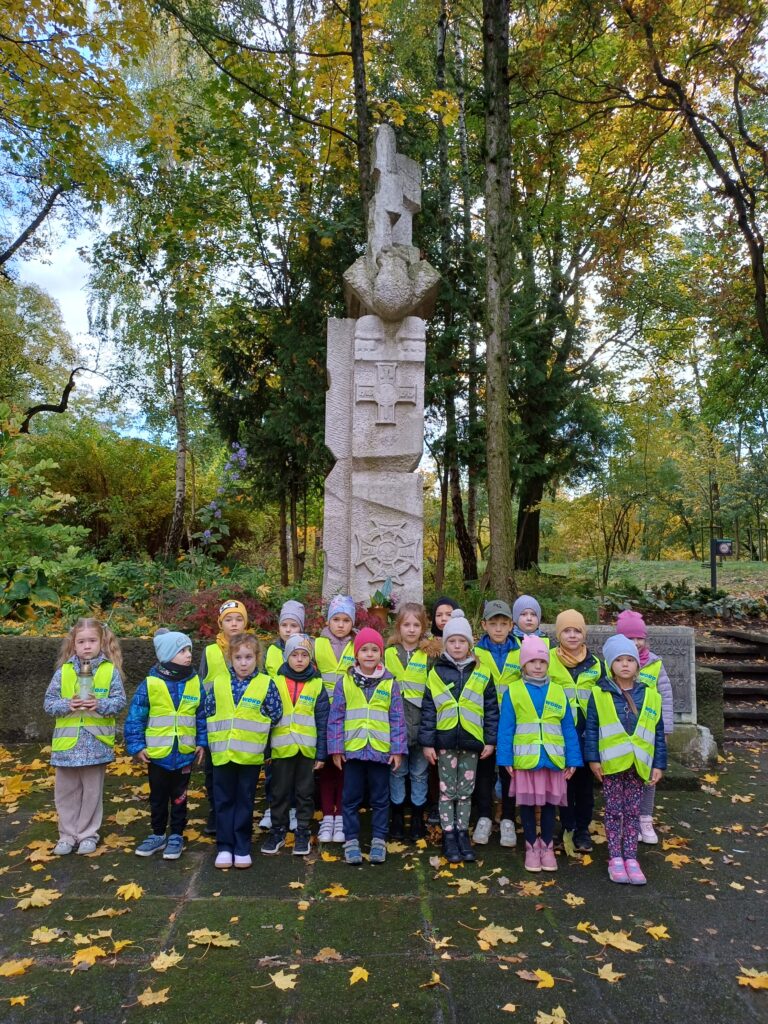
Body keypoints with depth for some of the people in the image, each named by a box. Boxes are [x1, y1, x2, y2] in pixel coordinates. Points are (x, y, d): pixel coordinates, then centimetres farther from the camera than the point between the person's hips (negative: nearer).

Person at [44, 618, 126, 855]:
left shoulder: (110, 670, -5)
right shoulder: (63, 671, -1)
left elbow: (119, 701, -7)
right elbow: (49, 702, 0)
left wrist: (100, 705, -24)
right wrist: (67, 705, -18)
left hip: (97, 743, -2)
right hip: (67, 742, 2)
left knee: (92, 791, 11)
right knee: (66, 791, 13)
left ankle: (88, 834, 27)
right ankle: (67, 835, 28)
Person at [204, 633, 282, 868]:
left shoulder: (266, 684, -5)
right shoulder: (219, 682, 2)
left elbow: (275, 715, -3)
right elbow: (209, 711, 9)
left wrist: (253, 728, 0)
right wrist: (220, 729, 0)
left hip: (250, 754, -2)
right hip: (222, 752, 2)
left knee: (245, 801, 10)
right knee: (223, 801, 10)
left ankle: (242, 848, 22)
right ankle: (224, 847, 22)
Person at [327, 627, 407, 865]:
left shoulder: (390, 684, 0)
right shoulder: (345, 682, -1)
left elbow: (397, 719, 1)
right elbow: (336, 718, 0)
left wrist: (398, 749, -3)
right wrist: (336, 748, -4)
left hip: (381, 751, 0)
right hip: (352, 750, 0)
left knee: (380, 799, 12)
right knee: (351, 799, 10)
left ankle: (378, 841, 25)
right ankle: (351, 841, 22)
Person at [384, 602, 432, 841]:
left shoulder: (430, 654, 1)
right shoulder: (389, 653, 3)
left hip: (421, 722, -1)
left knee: (419, 771, 10)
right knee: (397, 771, 9)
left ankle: (418, 818, 24)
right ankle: (397, 817, 24)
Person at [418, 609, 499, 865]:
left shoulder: (481, 674, 2)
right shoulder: (436, 673, -1)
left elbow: (491, 709, 4)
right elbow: (428, 710, -1)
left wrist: (490, 740, 1)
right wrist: (427, 742, -4)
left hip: (471, 741, 1)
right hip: (445, 740, -1)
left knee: (466, 791, 12)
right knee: (447, 791, 8)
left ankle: (463, 833, 26)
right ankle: (449, 836, 20)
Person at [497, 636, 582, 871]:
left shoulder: (558, 692, 3)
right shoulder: (513, 691, -4)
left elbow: (569, 729, 5)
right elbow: (505, 728, -4)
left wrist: (572, 760, 1)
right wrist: (506, 760, -9)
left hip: (553, 759, 2)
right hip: (525, 760, -2)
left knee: (549, 803, 13)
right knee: (527, 803, 10)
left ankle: (547, 846, 30)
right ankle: (531, 845, 27)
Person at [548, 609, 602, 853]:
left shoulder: (595, 663, 6)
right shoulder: (548, 660, -3)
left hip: (588, 734, 2)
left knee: (585, 783, 10)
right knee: (564, 782, 7)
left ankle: (583, 830, 26)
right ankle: (568, 829, 21)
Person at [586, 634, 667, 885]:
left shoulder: (650, 695, 2)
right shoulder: (600, 694, -6)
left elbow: (658, 733, 6)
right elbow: (591, 729, -4)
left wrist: (659, 764, 4)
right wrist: (593, 758, -8)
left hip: (638, 765, 2)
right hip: (611, 763, -2)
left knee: (633, 812, 11)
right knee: (614, 812, 8)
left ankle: (631, 858, 21)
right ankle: (615, 858, 18)